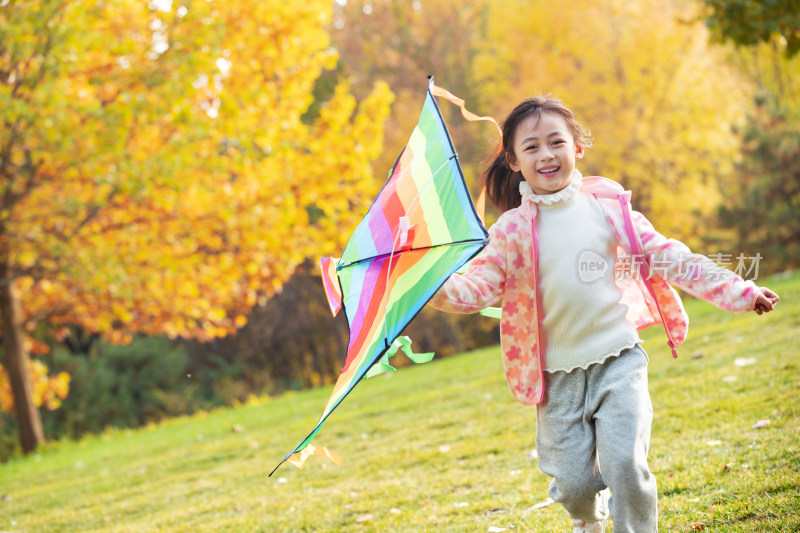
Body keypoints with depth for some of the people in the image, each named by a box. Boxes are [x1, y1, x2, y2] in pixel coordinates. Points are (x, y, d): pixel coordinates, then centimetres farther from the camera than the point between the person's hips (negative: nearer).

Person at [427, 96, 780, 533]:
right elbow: (478, 287, -10)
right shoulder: (513, 228, -4)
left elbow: (669, 259, 3)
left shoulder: (607, 207, -2)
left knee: (625, 463, -13)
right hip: (558, 374, 1)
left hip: (618, 359, 0)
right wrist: (436, 288, -31)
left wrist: (738, 292, 3)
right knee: (572, 480, 5)